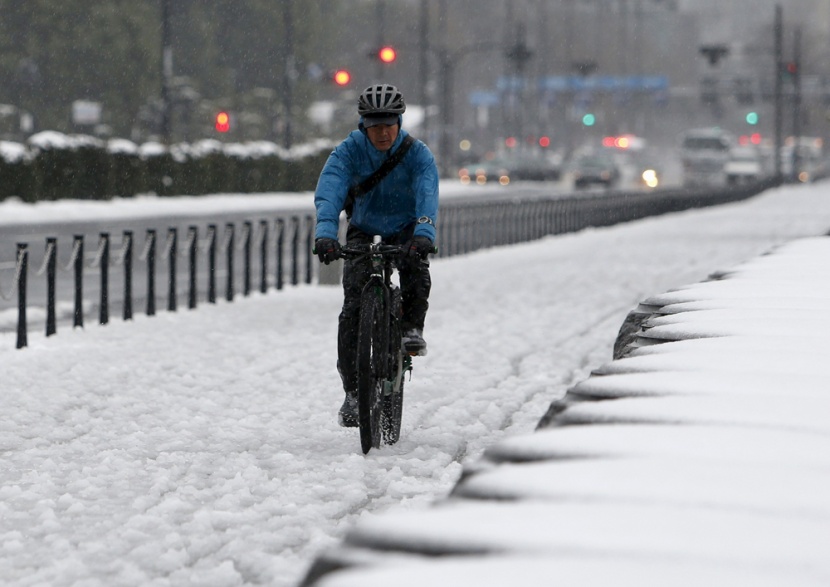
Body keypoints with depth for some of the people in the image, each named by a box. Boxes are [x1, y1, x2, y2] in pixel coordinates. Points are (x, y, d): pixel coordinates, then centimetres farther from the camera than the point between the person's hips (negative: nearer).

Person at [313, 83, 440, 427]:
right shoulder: (349, 151, -18)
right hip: (363, 229, 0)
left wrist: (423, 234, -53)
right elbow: (329, 190, -32)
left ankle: (412, 328, -13)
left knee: (417, 270, -35)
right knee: (354, 302, -16)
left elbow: (427, 193, -34)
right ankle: (353, 390, -14)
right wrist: (325, 233, -51)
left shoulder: (417, 154, -18)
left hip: (405, 229, 0)